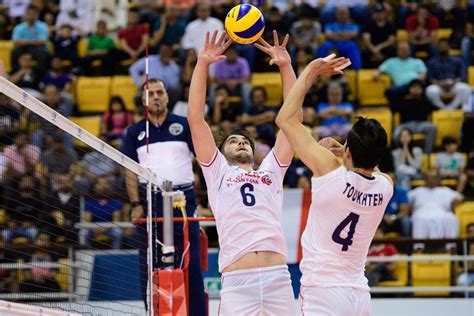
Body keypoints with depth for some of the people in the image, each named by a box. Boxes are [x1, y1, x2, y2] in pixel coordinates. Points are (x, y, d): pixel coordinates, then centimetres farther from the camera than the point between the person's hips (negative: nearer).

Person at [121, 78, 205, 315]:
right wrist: (135, 204, -4)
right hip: (149, 200, 2)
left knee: (190, 261, -5)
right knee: (149, 264, 2)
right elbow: (130, 170, 8)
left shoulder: (183, 125, 7)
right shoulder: (134, 132, 12)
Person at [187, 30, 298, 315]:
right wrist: (203, 64, 10)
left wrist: (286, 66, 15)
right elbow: (196, 118, 14)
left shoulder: (271, 172, 25)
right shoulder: (218, 173, 20)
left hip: (278, 278, 2)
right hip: (237, 282, -2)